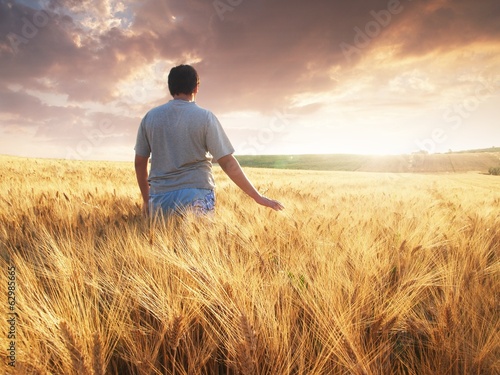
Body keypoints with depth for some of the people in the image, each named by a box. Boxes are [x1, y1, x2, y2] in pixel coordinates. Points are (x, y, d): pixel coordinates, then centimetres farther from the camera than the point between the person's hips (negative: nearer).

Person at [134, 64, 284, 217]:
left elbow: (139, 162, 10)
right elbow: (228, 162, -9)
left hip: (159, 198, 3)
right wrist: (258, 196, -4)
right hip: (196, 197, -3)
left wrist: (146, 199, 23)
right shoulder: (205, 117, -4)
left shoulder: (150, 117, 6)